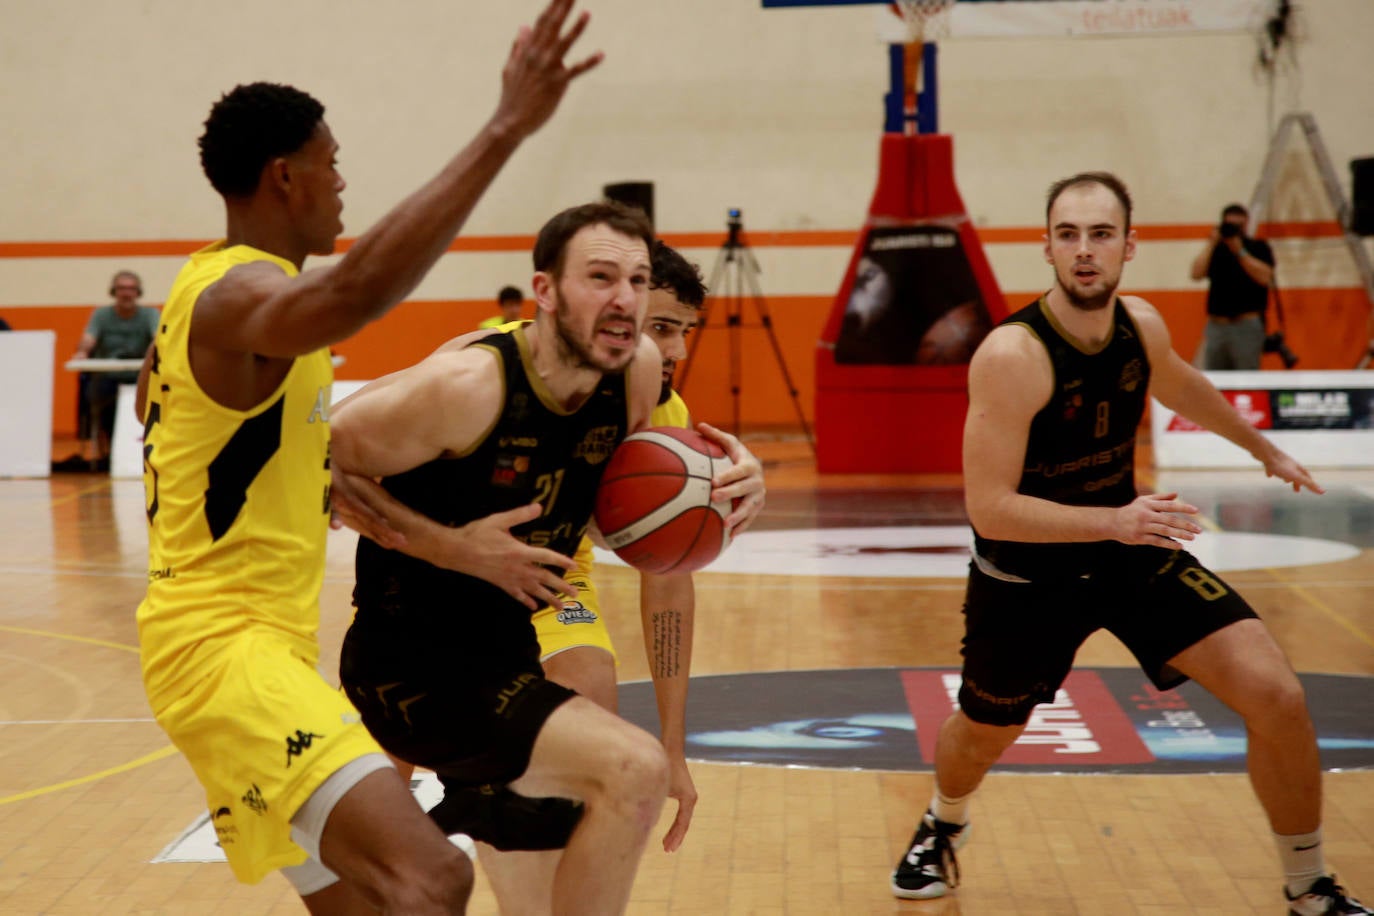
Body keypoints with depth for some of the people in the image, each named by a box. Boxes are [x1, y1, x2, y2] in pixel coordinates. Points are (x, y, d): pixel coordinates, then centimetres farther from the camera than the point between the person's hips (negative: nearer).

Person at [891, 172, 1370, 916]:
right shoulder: (1011, 355, -30)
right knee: (981, 738, 18)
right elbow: (989, 510, -31)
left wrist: (1265, 449, 29)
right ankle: (944, 826, 56)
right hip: (1026, 575, -4)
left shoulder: (1141, 325, -10)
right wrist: (1114, 522, -41)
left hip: (1128, 549, 4)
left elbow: (1178, 386, 17)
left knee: (1276, 696, -10)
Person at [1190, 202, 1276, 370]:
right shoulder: (1215, 249, 15)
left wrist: (1239, 251, -11)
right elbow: (1197, 273, -1)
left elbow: (1265, 277, -10)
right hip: (1216, 324, 4)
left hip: (1247, 325, -4)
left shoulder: (1259, 248, 6)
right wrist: (1211, 243, -2)